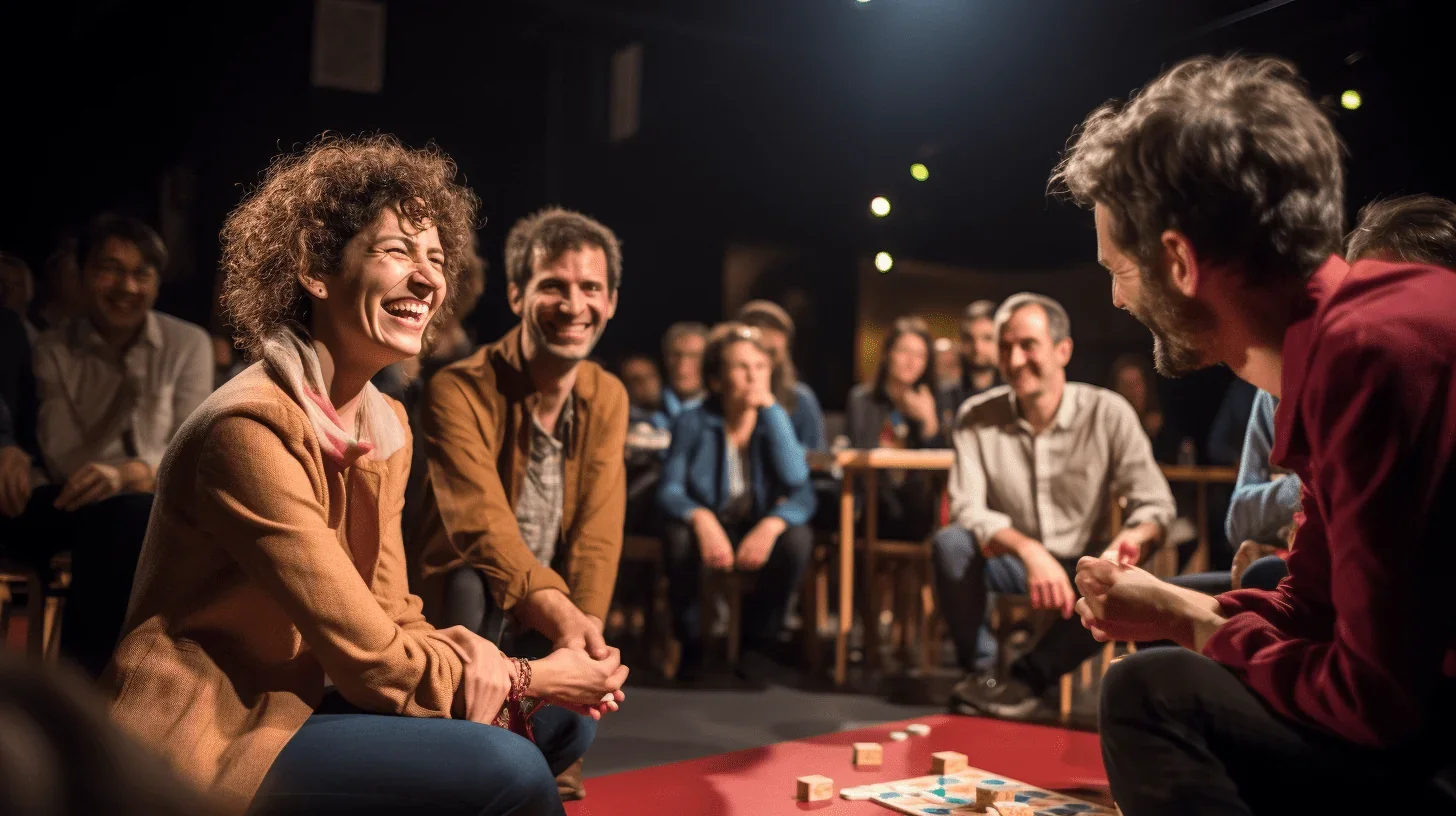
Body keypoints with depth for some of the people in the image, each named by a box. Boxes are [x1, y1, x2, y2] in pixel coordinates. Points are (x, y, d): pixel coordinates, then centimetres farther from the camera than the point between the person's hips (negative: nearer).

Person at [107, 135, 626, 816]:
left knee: (561, 722, 3)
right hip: (210, 739, -8)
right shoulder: (254, 428, -23)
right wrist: (526, 679, -13)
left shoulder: (386, 423, 5)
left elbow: (386, 613, 4)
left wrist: (465, 653, -16)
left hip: (306, 697, 8)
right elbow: (368, 659, -22)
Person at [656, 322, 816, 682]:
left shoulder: (777, 422, -6)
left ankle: (755, 643, -5)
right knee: (680, 536, -34)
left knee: (798, 539, -30)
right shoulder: (693, 423, -8)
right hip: (709, 533, -1)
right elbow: (669, 490, -16)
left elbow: (801, 489, -18)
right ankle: (691, 646, -8)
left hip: (758, 538, 1)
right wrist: (701, 518, -37)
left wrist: (772, 524, -38)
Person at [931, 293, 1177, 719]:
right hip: (1008, 559, 0)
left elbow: (1155, 504, -13)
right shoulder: (977, 416, -10)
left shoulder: (1108, 413, -12)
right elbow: (967, 508, -17)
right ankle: (979, 671, -9)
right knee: (950, 543, -29)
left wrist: (1131, 538, -38)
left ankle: (1026, 678, -15)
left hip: (1082, 563, 0)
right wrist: (1030, 551, -35)